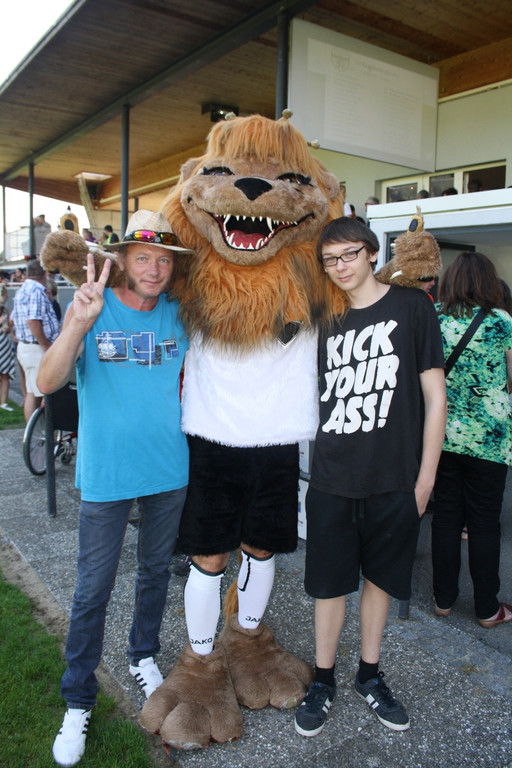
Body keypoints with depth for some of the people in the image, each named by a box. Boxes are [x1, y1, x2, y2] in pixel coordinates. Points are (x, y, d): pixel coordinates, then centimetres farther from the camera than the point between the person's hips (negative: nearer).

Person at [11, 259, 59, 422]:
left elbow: (14, 318, 23)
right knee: (38, 394, -7)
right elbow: (33, 321, -24)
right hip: (37, 348, -10)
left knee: (31, 393, 13)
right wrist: (46, 346, -19)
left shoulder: (21, 290, 16)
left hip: (24, 346, 10)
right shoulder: (37, 291, -15)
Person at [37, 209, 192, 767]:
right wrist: (77, 324, -35)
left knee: (155, 571, 20)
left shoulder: (178, 313, -1)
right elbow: (47, 382, -21)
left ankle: (143, 657, 44)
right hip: (106, 474, -3)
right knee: (92, 590, 6)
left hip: (169, 470, 3)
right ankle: (78, 702, 26)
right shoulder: (92, 306, -9)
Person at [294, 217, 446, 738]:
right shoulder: (326, 320, 6)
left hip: (394, 479, -1)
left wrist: (425, 479, -5)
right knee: (329, 582, 10)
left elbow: (435, 397, -3)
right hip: (332, 479, 2)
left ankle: (370, 675, 35)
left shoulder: (411, 306, -3)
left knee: (379, 576, 15)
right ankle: (323, 680, 30)